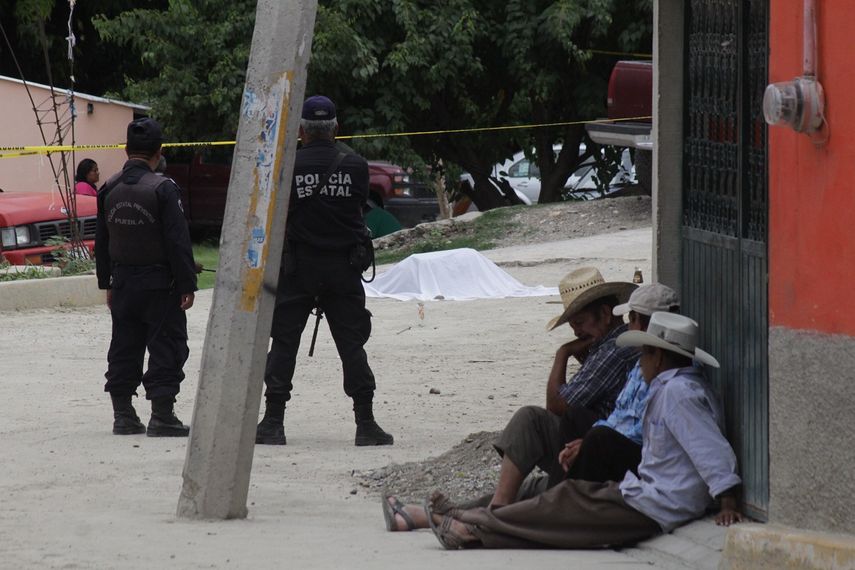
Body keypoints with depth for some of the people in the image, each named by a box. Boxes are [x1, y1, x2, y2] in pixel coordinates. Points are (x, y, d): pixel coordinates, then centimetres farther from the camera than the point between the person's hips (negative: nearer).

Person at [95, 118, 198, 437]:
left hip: (123, 281, 6)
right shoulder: (162, 189, -14)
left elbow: (101, 241, 11)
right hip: (159, 284, -6)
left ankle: (123, 416, 16)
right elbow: (178, 241, -15)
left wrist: (106, 283, 19)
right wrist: (187, 285, -10)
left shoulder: (109, 189, 4)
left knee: (124, 349, 12)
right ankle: (162, 417, -3)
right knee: (166, 348, 0)